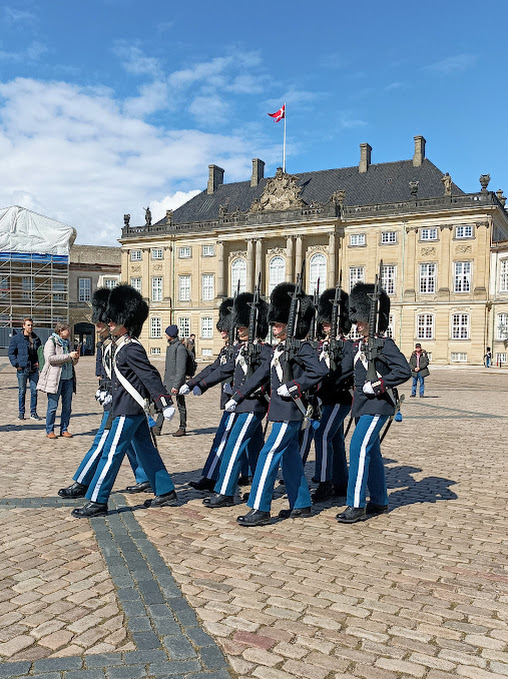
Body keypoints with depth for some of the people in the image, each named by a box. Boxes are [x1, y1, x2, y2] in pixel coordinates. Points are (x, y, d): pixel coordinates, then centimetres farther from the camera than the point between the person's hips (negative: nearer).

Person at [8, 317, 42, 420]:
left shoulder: (36, 339, 10)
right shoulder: (16, 338, -1)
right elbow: (11, 353, 1)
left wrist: (38, 362, 5)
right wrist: (16, 365, -9)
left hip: (34, 369, 3)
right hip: (22, 369, -3)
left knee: (34, 391, 4)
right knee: (22, 391, 4)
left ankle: (33, 413, 12)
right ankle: (21, 413, 14)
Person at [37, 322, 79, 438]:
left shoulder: (66, 343, 19)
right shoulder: (51, 342, -1)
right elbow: (50, 358, -17)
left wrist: (75, 358, 3)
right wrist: (68, 356, -18)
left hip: (68, 378, 7)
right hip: (54, 378, -6)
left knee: (67, 406, 5)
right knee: (52, 406, -2)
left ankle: (64, 429, 14)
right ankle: (49, 431, 8)